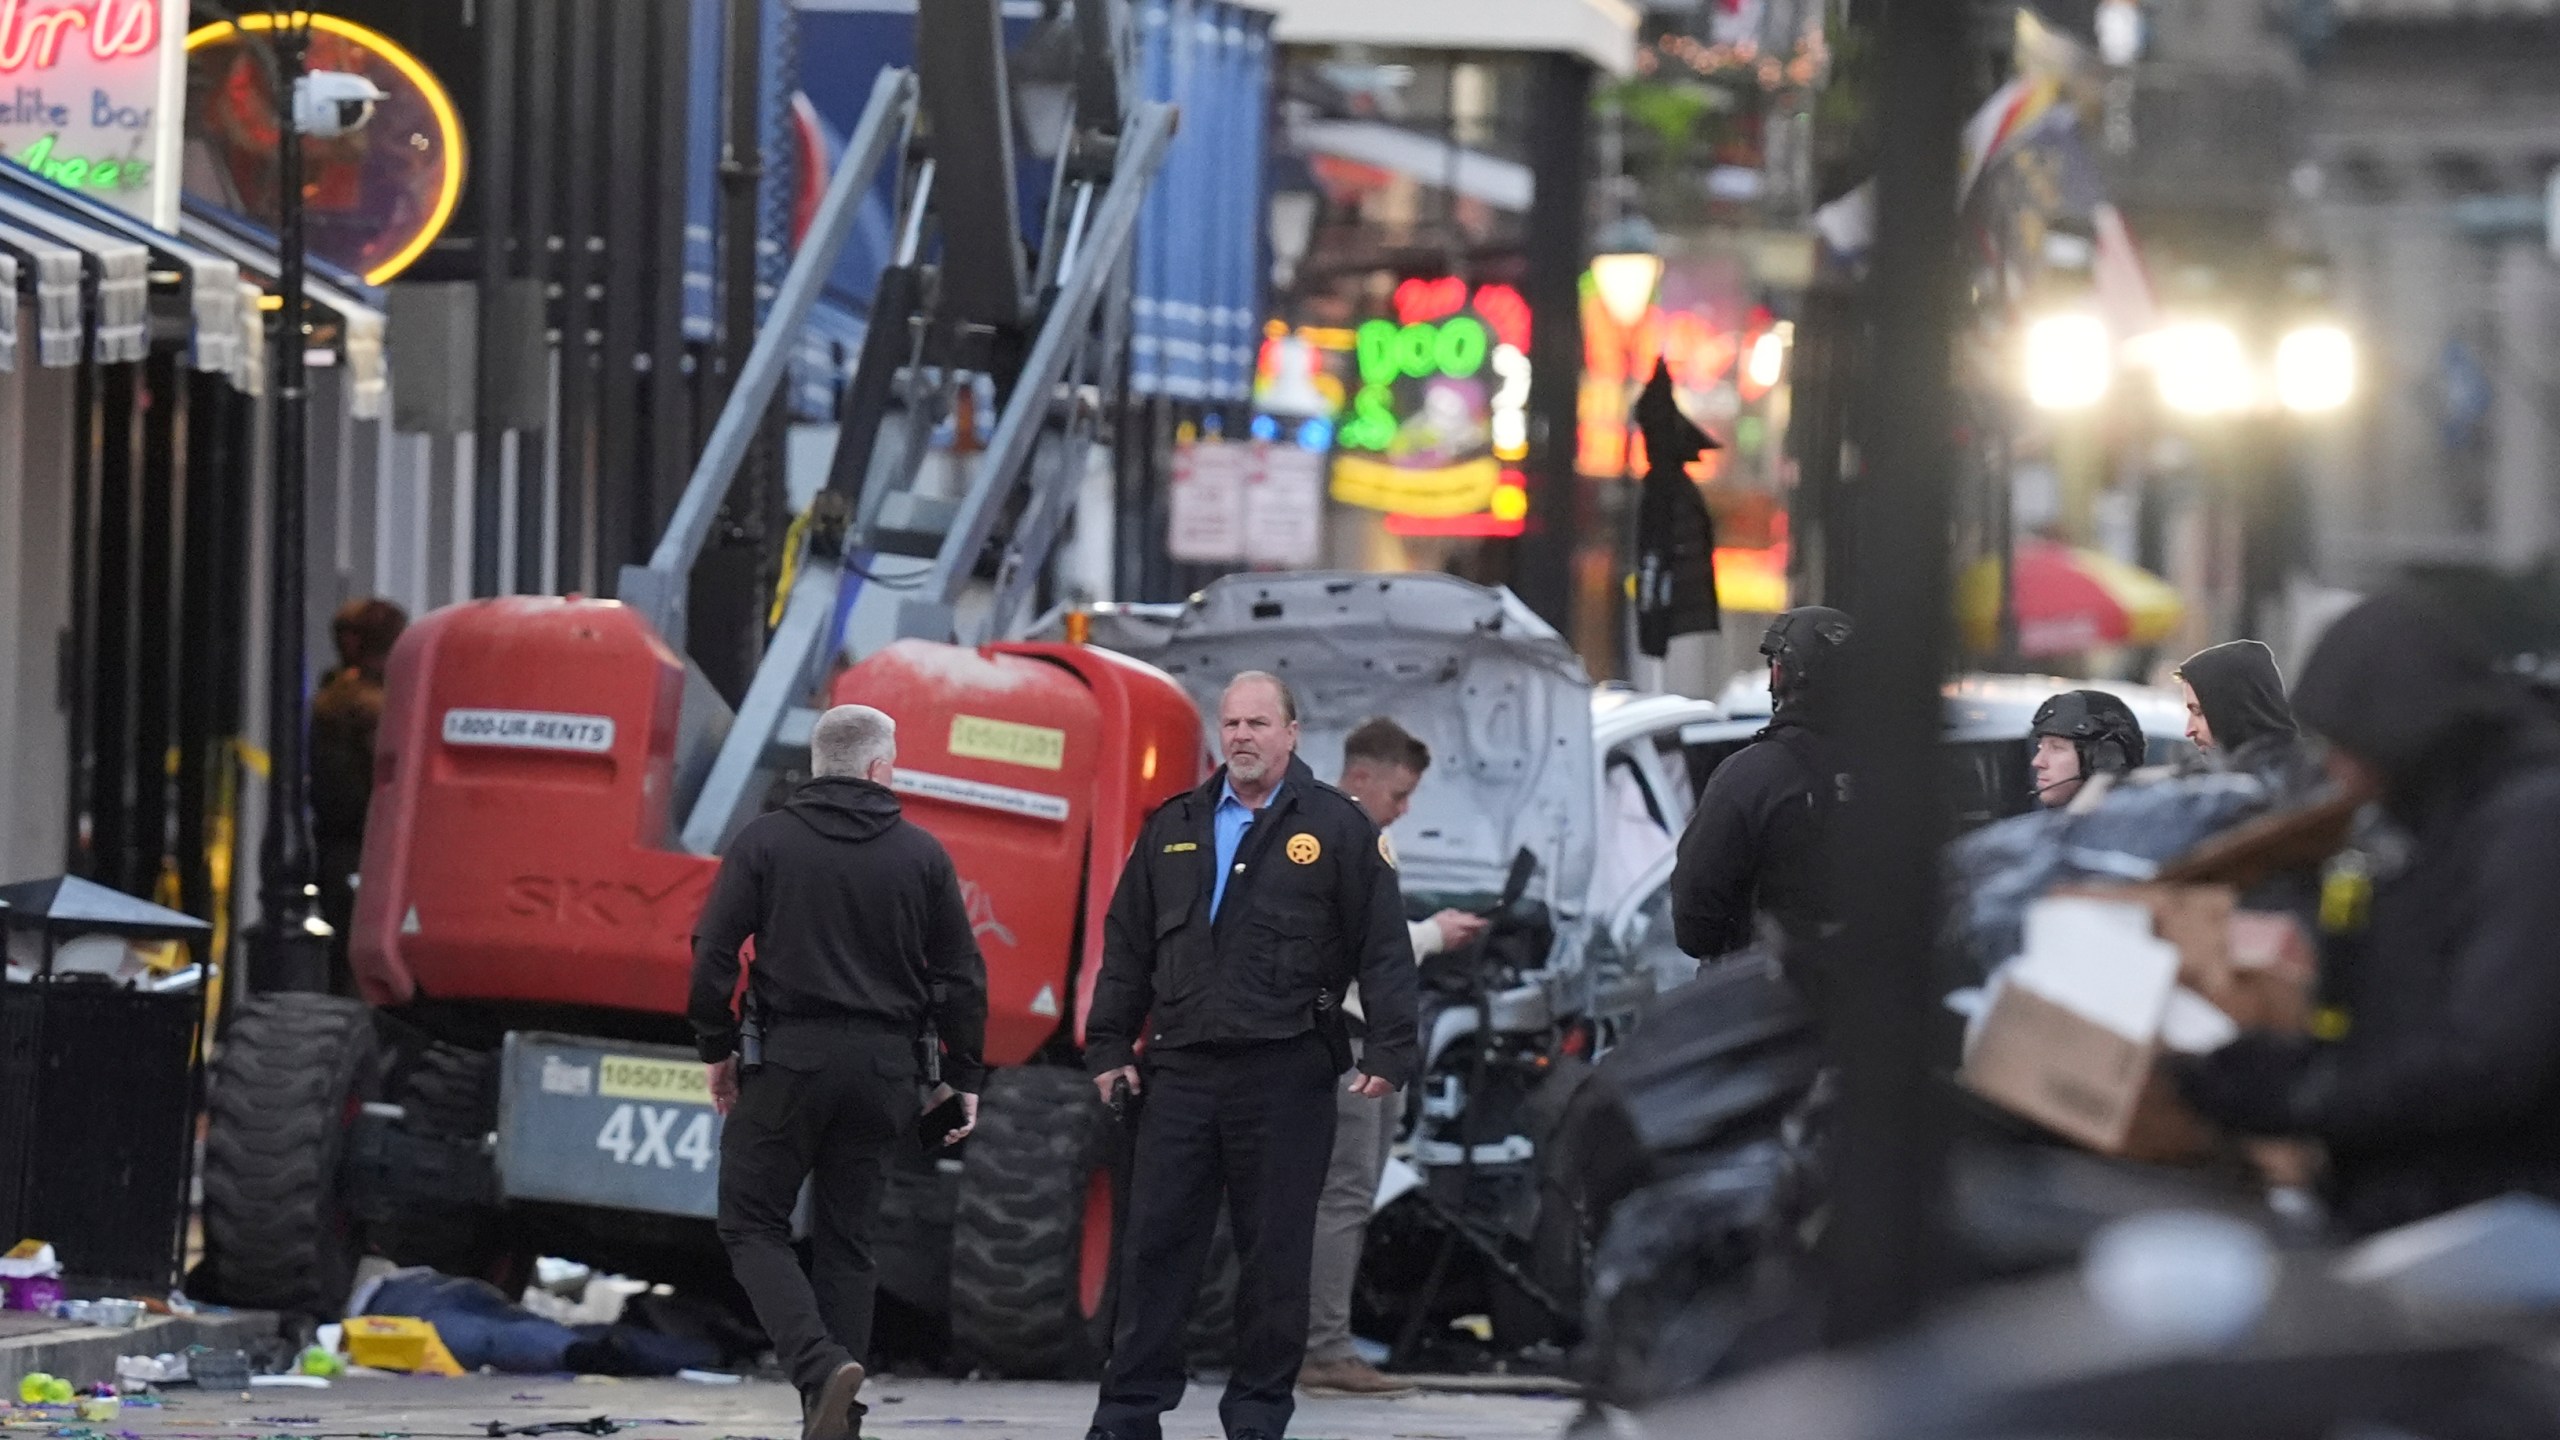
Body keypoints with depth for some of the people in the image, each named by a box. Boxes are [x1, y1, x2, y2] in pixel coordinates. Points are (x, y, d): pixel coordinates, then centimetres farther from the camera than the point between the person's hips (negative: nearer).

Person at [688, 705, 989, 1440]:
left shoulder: (765, 842, -2)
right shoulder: (921, 855, 4)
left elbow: (714, 952, -6)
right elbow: (961, 974, 4)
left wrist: (716, 1048, 5)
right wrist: (962, 1076, 13)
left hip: (788, 1057, -3)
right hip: (882, 1068, 3)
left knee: (753, 1222, 5)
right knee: (847, 1237, 11)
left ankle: (820, 1365, -17)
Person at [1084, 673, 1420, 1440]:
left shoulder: (1336, 827, 1)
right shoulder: (1173, 828, 13)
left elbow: (1385, 948, -1)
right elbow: (1127, 945, 16)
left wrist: (1388, 1053, -8)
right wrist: (1109, 1047, 10)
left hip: (1285, 1077, -3)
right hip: (1181, 1070, 3)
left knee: (1275, 1253, 3)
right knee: (1154, 1243, 2)